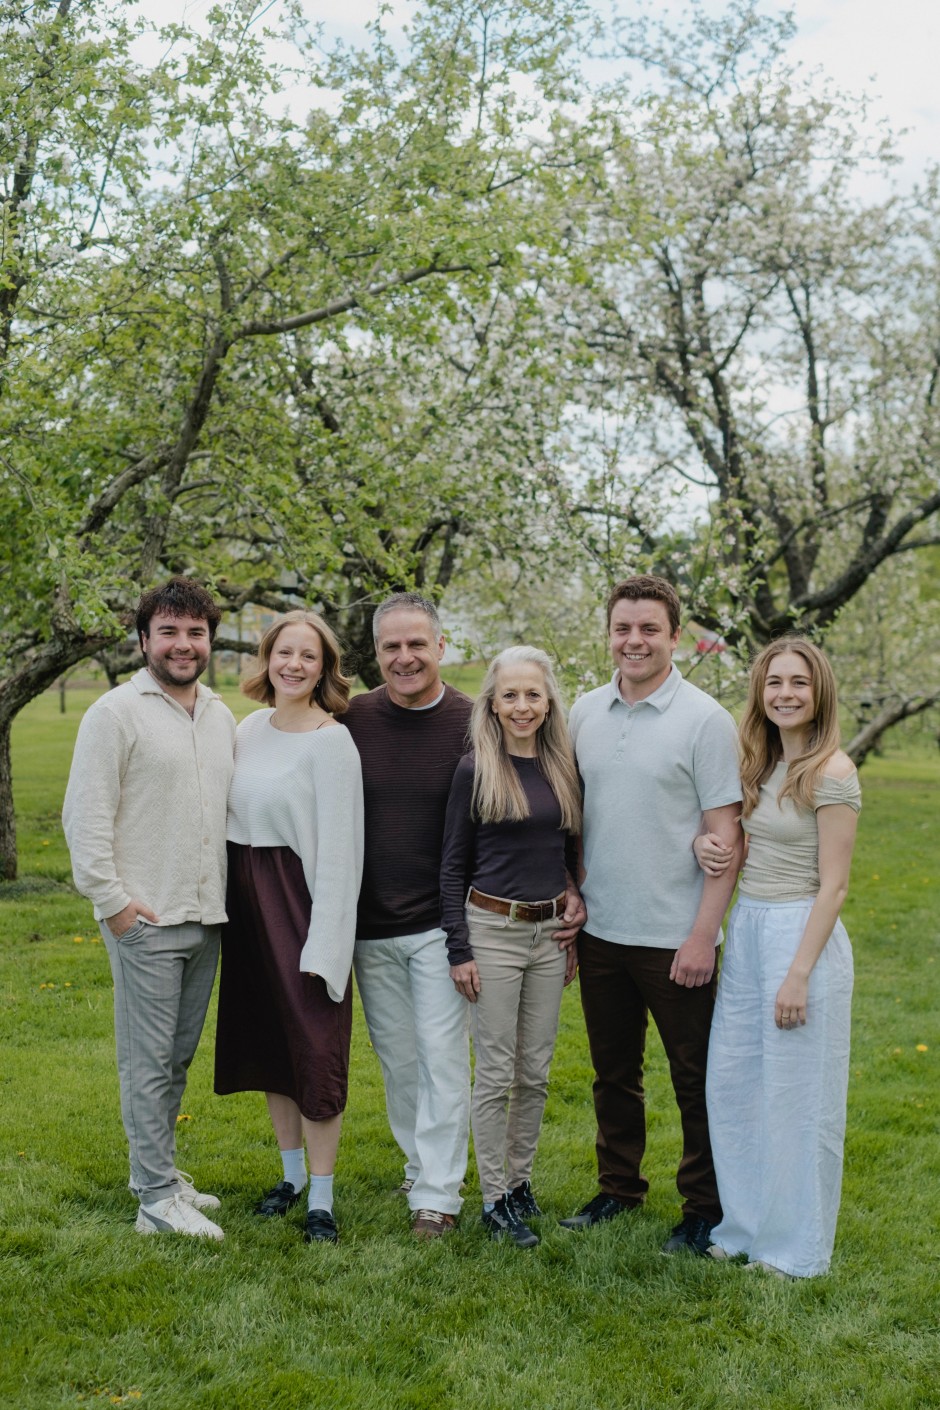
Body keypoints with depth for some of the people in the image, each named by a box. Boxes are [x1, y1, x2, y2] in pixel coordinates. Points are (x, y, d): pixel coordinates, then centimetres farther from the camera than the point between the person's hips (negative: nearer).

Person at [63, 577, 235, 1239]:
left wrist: (233, 894, 13)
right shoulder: (116, 713, -8)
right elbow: (85, 817, -11)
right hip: (146, 919, -7)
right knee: (148, 1060, -1)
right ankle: (159, 1201, 6)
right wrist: (112, 900, -14)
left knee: (178, 1057, 16)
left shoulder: (221, 716, 13)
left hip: (206, 916, 7)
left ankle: (159, 1168, 29)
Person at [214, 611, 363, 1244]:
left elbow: (338, 849, -16)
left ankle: (322, 1198, 10)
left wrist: (322, 944, -19)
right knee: (265, 1041, 15)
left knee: (315, 1047, -2)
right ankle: (293, 1173, 32)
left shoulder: (332, 741, -13)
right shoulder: (249, 728, 7)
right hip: (248, 903, 7)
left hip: (302, 901, -7)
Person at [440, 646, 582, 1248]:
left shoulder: (564, 767, 4)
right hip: (492, 930, -4)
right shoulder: (476, 770, -7)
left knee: (536, 1071, 12)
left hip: (550, 933, 4)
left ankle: (521, 1177, 27)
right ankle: (495, 1197, 13)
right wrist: (459, 949, -8)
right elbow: (453, 865, -5)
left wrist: (575, 930, 12)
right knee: (496, 1073, 2)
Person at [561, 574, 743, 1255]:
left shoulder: (705, 719, -10)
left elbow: (726, 836, -11)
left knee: (696, 1081, 7)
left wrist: (703, 934, -15)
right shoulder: (584, 713, 5)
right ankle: (618, 1188, 35)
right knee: (613, 1073, 18)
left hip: (675, 938, -5)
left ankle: (705, 1210, 22)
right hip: (600, 932, 5)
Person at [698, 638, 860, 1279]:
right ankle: (747, 1225, 29)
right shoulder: (762, 764, 9)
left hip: (801, 934, -8)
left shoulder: (831, 773, -14)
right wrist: (711, 846, -2)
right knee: (731, 1083, 12)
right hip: (746, 930, 8)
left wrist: (799, 974, -17)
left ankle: (797, 1247, 20)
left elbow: (833, 885, -15)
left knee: (796, 1096, 3)